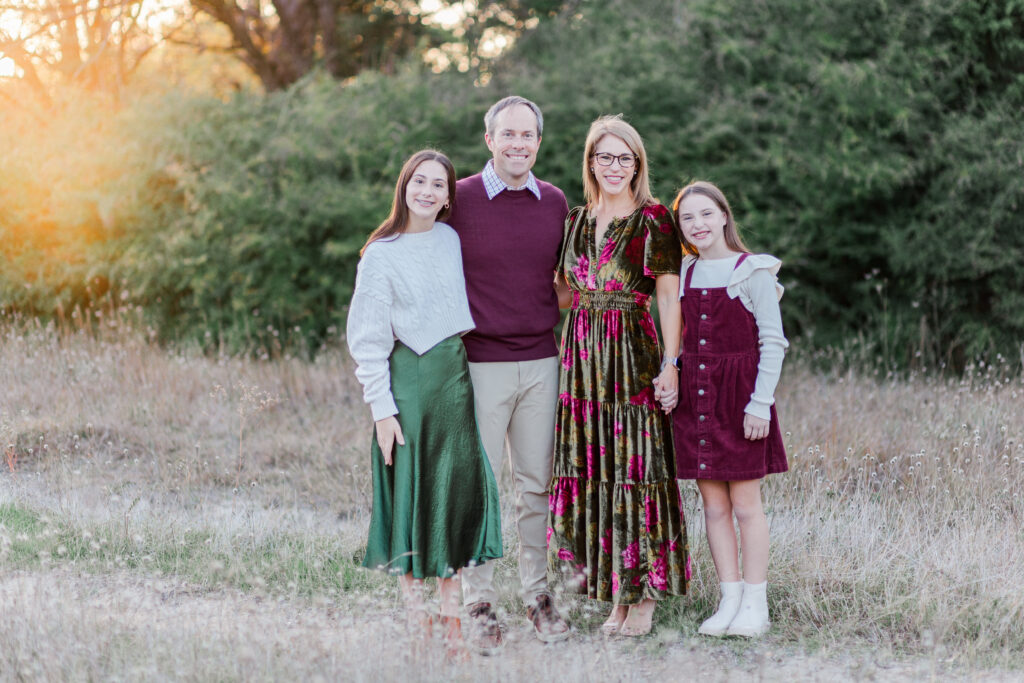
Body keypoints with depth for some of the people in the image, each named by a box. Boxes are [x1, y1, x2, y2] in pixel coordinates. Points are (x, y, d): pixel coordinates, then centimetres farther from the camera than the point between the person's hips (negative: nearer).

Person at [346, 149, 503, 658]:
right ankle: (417, 627, 8)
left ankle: (453, 625, 15)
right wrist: (381, 406, -12)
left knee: (459, 493, 6)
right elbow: (367, 339, -6)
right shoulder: (382, 255, -4)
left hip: (457, 377, 5)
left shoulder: (452, 240, 9)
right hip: (410, 381, -5)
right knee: (412, 495, -1)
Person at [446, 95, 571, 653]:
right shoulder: (460, 199, -3)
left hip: (540, 362, 3)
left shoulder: (555, 203, 7)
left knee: (536, 485, 8)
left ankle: (537, 594, 18)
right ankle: (479, 603, 8)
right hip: (480, 364, -3)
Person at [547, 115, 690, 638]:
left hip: (632, 350, -5)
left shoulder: (654, 219, -2)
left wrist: (670, 364, -13)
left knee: (633, 463, -5)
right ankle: (593, 565, 22)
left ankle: (640, 593, 0)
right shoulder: (575, 221, 13)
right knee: (585, 461, 8)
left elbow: (669, 296, -6)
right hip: (580, 351, 5)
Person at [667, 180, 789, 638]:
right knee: (713, 505, 5)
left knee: (745, 504, -2)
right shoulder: (682, 275, 10)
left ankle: (755, 605, 5)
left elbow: (772, 342, -6)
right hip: (694, 398, 4)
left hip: (739, 395, -4)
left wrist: (760, 403, -12)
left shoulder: (754, 272, -4)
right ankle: (729, 599, 12)